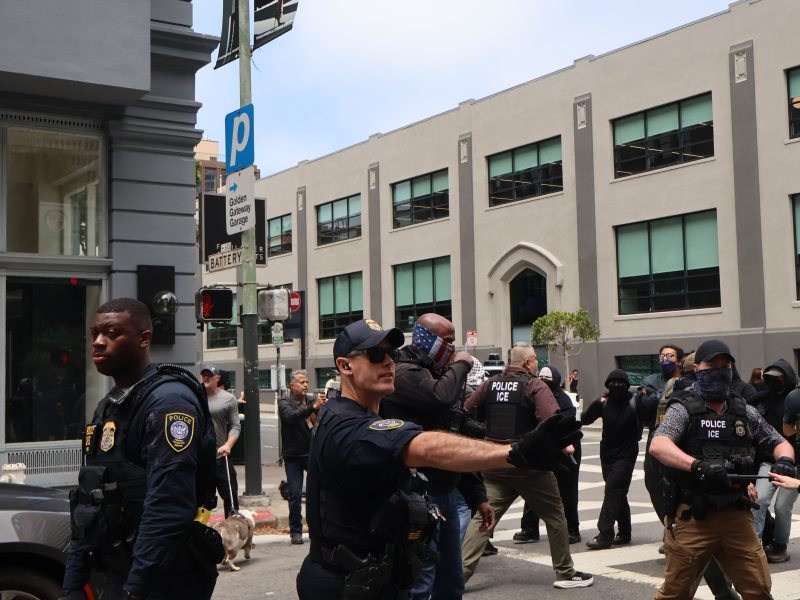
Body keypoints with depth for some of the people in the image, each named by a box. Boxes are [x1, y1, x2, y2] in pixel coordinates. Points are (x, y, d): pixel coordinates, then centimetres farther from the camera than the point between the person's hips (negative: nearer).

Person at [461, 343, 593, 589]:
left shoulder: (489, 385, 7)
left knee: (482, 517, 5)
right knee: (555, 517, 11)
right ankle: (565, 573, 18)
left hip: (494, 465, 5)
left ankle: (461, 571, -3)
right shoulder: (535, 386, -9)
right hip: (530, 466, -4)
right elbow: (551, 419, -23)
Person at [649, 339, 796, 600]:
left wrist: (784, 460, -6)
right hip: (693, 518, -4)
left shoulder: (744, 411, 12)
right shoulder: (684, 409, -5)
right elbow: (658, 446, -21)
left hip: (737, 516, 4)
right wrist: (698, 465, -37)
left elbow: (779, 443, 19)